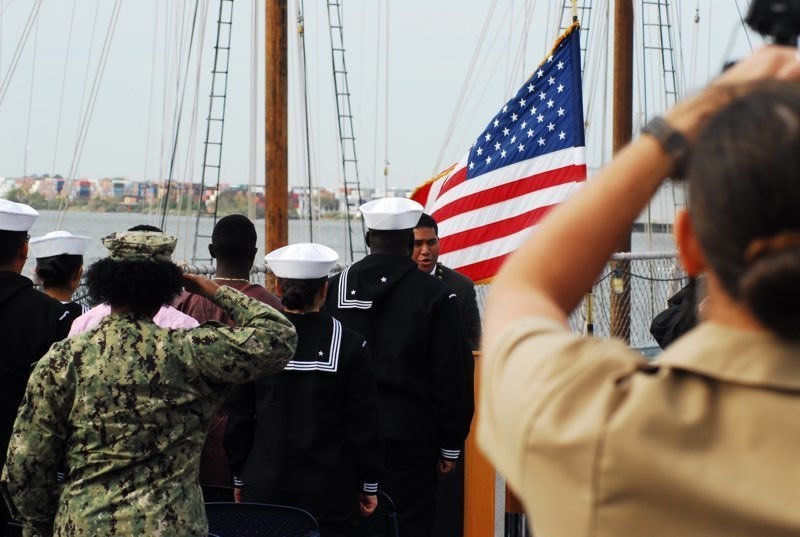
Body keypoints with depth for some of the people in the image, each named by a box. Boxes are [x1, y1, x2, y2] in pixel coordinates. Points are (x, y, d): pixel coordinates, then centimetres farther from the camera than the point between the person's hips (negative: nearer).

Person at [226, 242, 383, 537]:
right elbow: (365, 424, -4)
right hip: (330, 490, -1)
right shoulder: (350, 345, -8)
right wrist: (369, 486, 6)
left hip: (265, 487, 2)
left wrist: (240, 478, 14)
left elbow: (239, 417, 2)